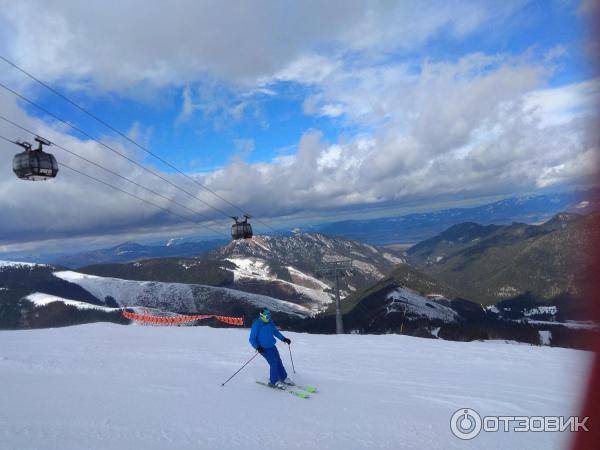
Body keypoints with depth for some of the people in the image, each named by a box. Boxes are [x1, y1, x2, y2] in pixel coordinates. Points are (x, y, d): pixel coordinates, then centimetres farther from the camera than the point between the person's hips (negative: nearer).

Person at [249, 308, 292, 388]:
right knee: (273, 362, -15)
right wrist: (257, 347, -30)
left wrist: (284, 339, 11)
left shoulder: (270, 322, 2)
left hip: (272, 346, 6)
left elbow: (276, 332, 17)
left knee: (278, 361, 8)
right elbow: (252, 339, -15)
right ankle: (274, 381, -1)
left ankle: (284, 378, 25)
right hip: (264, 348, -6)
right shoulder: (256, 325, -17)